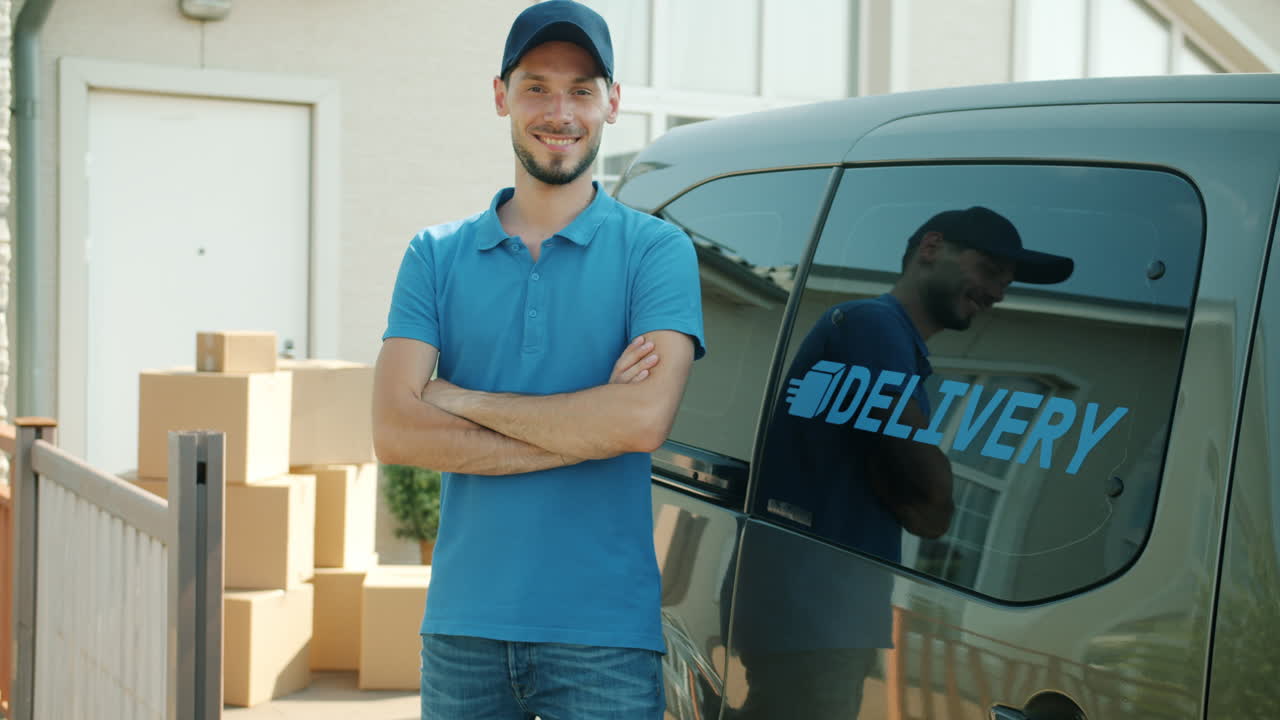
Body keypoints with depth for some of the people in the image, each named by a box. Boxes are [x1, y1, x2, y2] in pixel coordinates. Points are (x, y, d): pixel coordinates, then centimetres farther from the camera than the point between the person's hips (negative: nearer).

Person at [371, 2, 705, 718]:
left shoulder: (656, 250, 0)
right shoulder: (437, 256, 8)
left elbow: (644, 419, -15)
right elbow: (394, 432, -4)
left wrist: (463, 400, -7)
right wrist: (587, 428, -11)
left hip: (604, 635, -2)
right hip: (463, 624, 3)